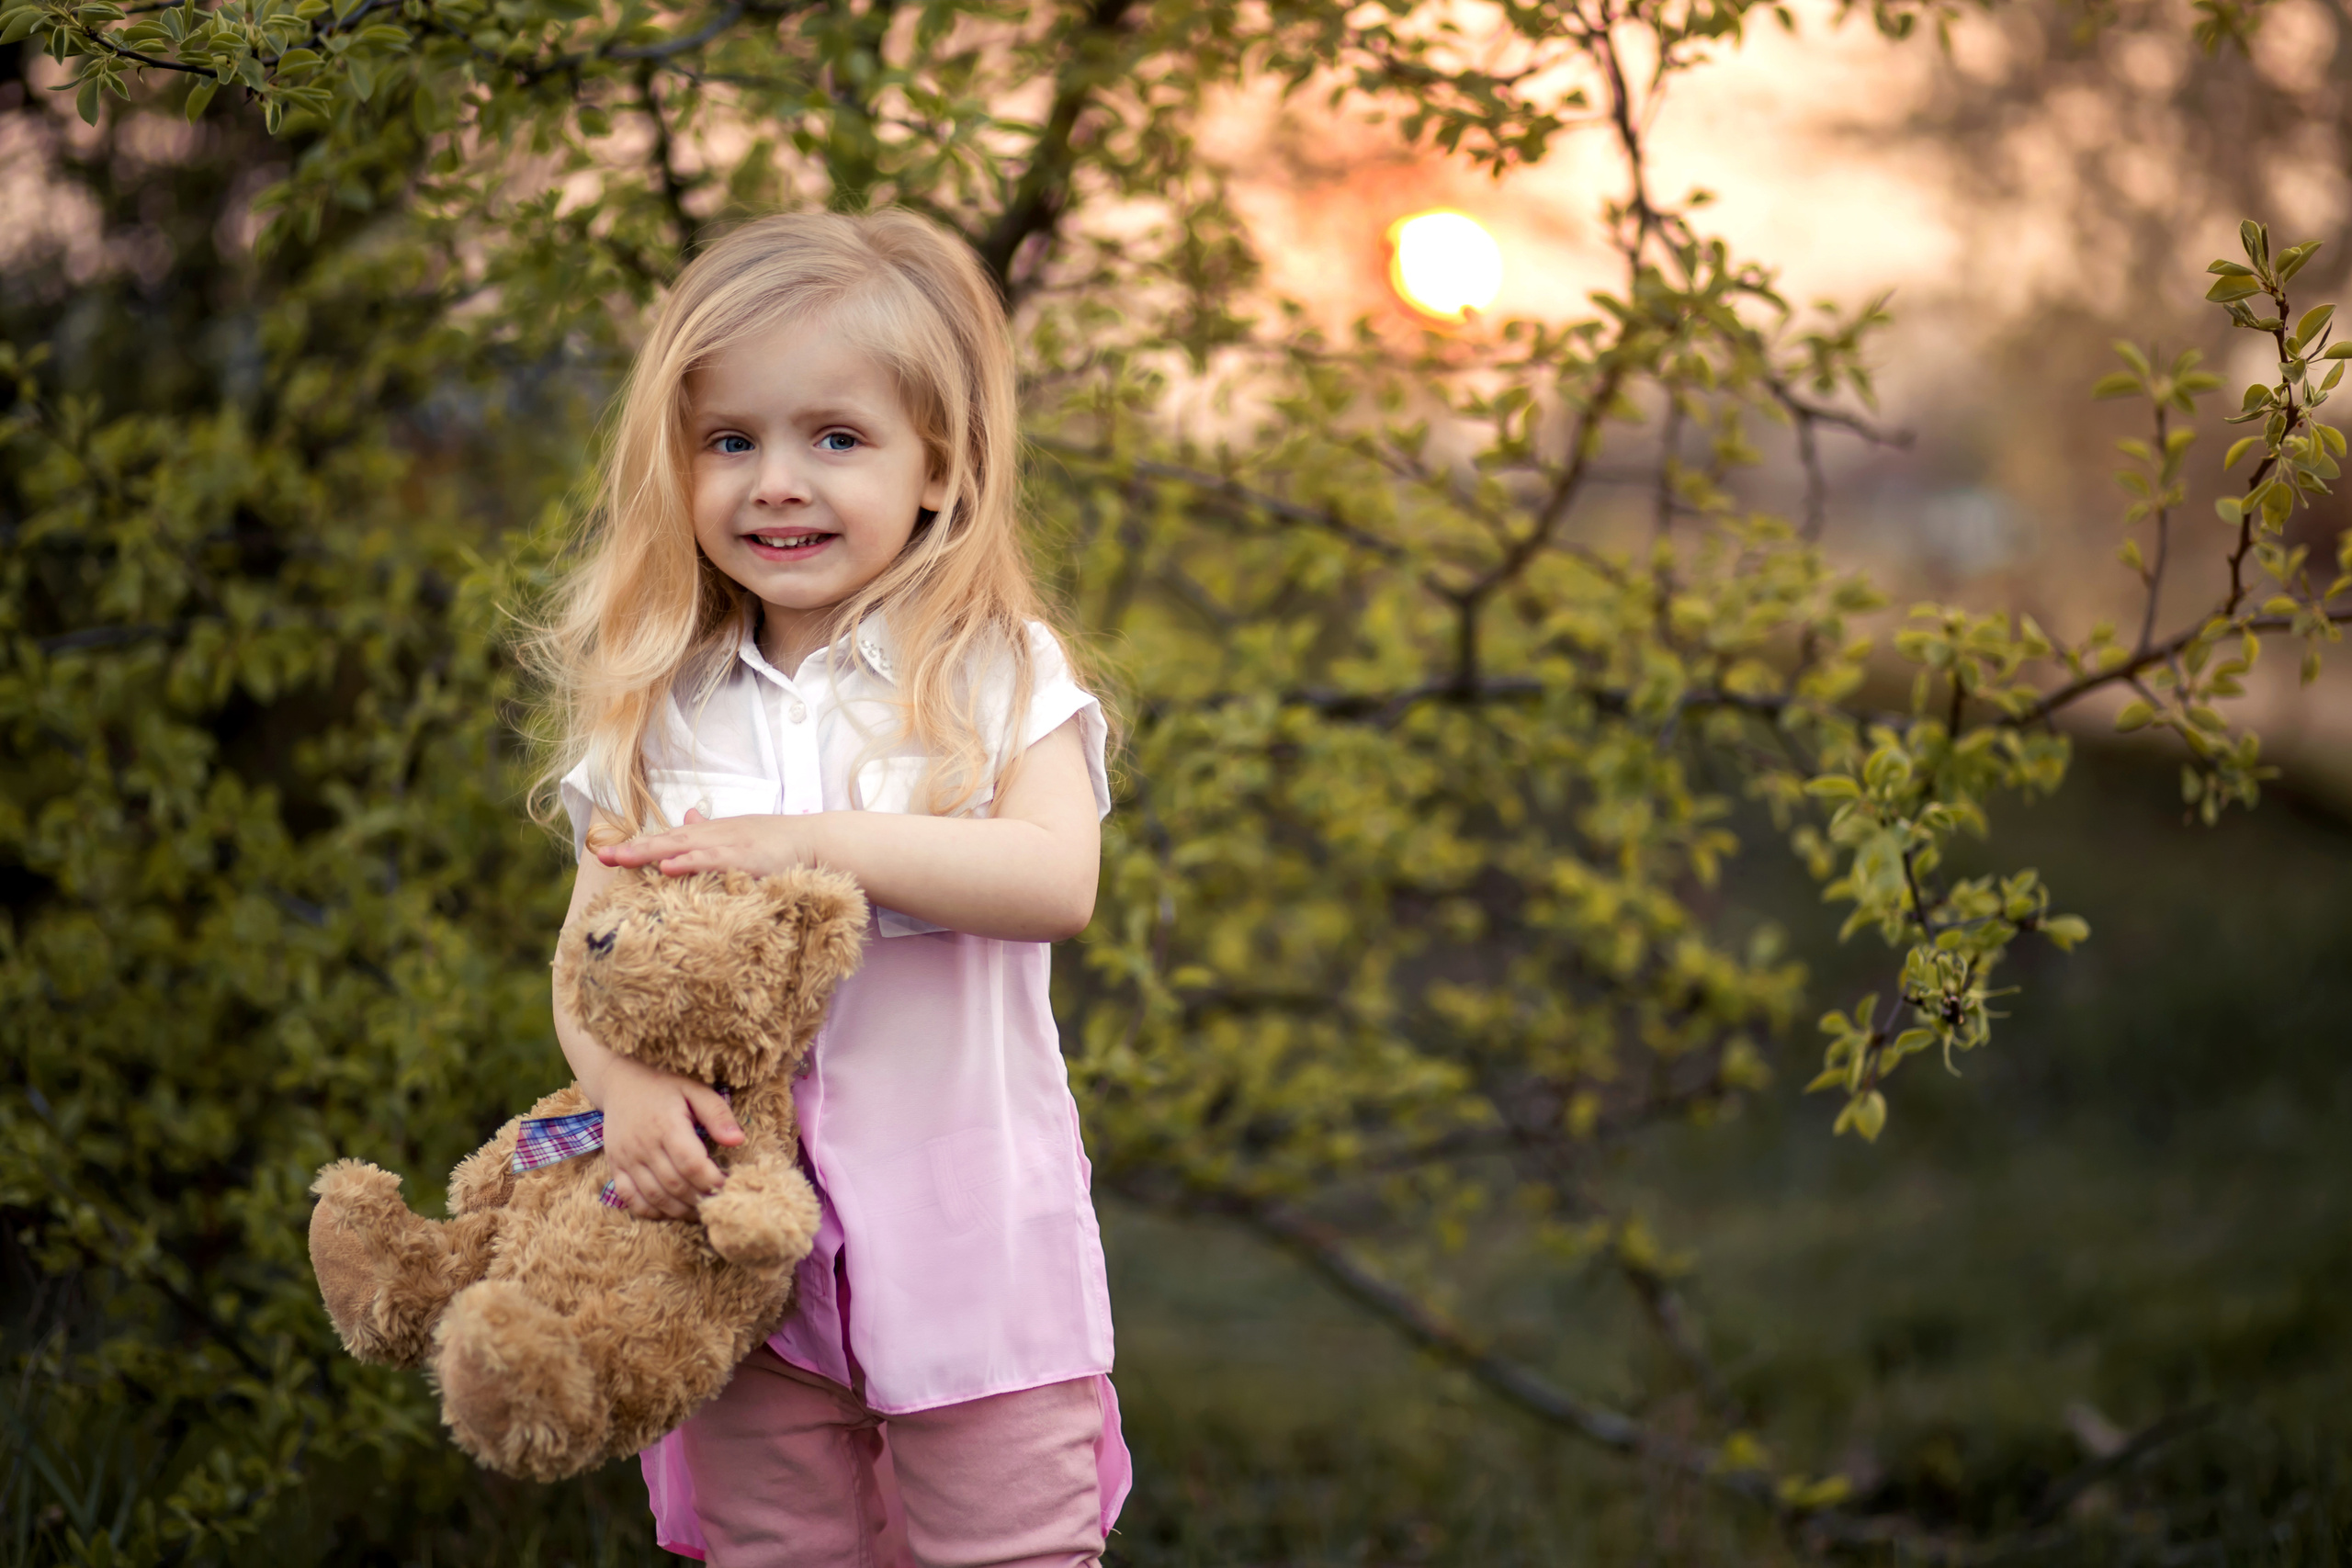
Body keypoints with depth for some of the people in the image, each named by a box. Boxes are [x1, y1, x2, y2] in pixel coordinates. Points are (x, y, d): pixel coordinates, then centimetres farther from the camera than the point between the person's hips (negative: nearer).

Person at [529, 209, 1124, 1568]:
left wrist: (812, 842, -23)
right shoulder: (665, 706, 6)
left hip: (965, 1215, -3)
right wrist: (629, 1081, -20)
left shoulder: (997, 672, -3)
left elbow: (1057, 881, -19)